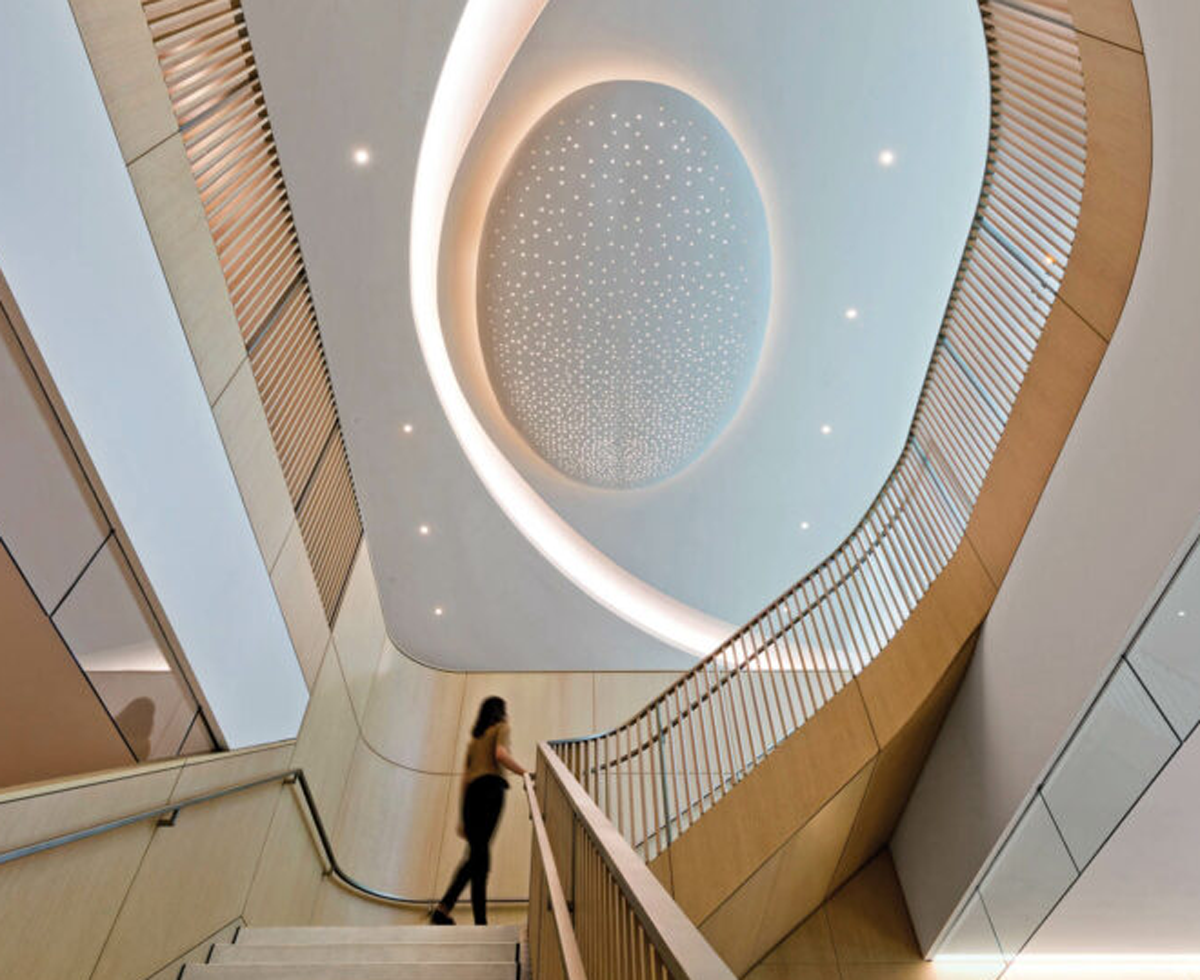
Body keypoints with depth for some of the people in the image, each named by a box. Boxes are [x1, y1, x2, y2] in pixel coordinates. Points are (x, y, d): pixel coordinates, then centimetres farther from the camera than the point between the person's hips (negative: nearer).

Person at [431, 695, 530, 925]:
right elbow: (501, 754, -11)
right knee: (480, 852, -12)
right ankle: (444, 907, -24)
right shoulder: (501, 728, 12)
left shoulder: (475, 738, 30)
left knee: (477, 854, 6)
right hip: (491, 787, -7)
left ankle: (481, 921, -4)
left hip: (471, 792, 7)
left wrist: (463, 818, 24)